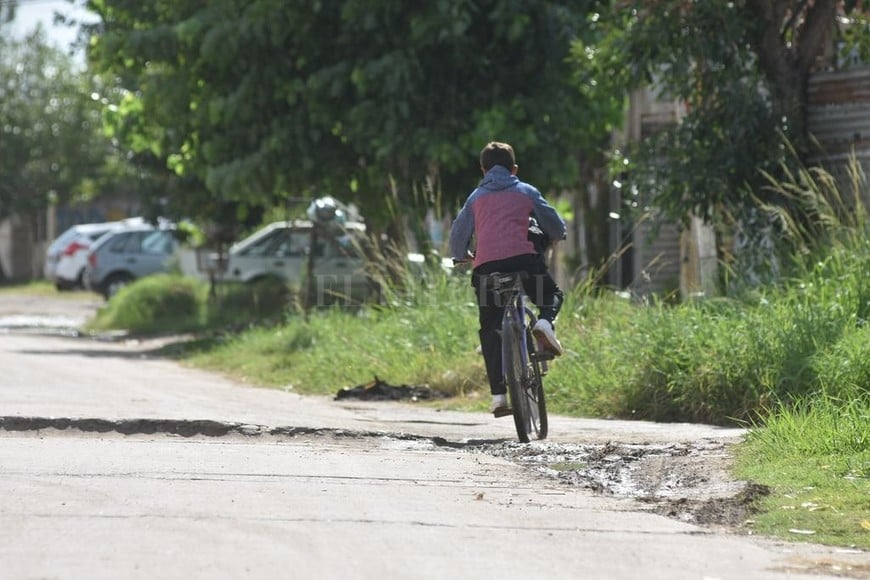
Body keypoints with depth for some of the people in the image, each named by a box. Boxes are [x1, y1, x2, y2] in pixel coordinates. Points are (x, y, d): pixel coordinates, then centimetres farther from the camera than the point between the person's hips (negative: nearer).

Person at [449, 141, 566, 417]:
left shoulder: (476, 198, 22)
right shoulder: (526, 192, 19)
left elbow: (457, 236, 20)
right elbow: (557, 228, 20)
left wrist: (463, 256, 40)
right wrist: (550, 238, 43)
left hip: (486, 266, 1)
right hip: (524, 257, -1)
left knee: (490, 330, 8)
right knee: (552, 294, 26)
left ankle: (498, 395, -2)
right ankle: (545, 322, -8)